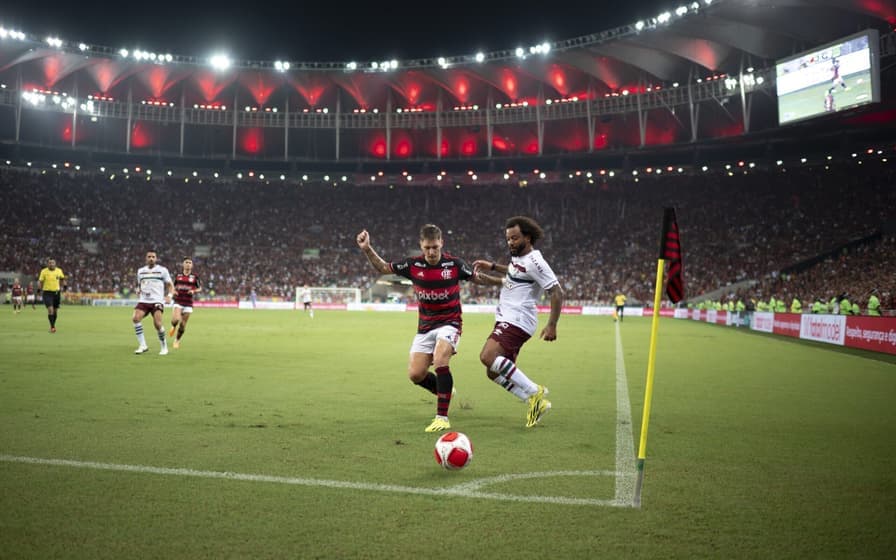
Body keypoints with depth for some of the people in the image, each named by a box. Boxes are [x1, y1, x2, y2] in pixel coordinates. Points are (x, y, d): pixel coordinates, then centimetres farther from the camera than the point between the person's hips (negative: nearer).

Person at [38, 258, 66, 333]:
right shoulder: (44, 271, -6)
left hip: (56, 292, 3)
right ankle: (52, 327, -9)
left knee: (55, 311, 10)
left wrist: (64, 286, 5)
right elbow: (40, 281, -3)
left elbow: (62, 279, 17)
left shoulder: (59, 271, 1)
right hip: (47, 293, -3)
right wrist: (39, 289, -15)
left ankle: (53, 325, 29)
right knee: (50, 309, -16)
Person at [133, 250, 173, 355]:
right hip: (143, 301, 4)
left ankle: (164, 346, 3)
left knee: (157, 324, -18)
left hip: (157, 301, -4)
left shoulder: (162, 270, 4)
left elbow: (170, 285, 7)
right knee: (136, 318, -20)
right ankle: (143, 346, -12)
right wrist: (138, 291, 9)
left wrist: (168, 295, -10)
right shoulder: (141, 271, 16)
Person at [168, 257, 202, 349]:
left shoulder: (195, 277, 0)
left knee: (183, 325, 3)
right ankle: (173, 327, 14)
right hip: (178, 302, 0)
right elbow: (174, 287, 19)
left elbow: (200, 288, 7)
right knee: (175, 319, -23)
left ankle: (177, 340, 27)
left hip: (188, 304, 0)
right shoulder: (178, 276, 5)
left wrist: (194, 291, -13)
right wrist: (172, 293, -1)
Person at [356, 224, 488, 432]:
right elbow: (383, 268, 7)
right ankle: (445, 390, 30)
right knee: (415, 374, -2)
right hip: (425, 327, 4)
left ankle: (442, 417, -18)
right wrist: (367, 249, -5)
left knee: (440, 361, -28)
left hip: (449, 323, -4)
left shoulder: (454, 264, -10)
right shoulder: (413, 265, -5)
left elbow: (478, 279, 5)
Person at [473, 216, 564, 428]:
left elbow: (557, 293, -18)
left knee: (488, 357, -27)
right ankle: (536, 402, 12)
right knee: (494, 372, 8)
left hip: (517, 320, -10)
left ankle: (534, 391, -19)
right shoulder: (518, 257, 15)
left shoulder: (534, 261, -14)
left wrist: (552, 325, -21)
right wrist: (491, 267, 35)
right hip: (506, 319, 10)